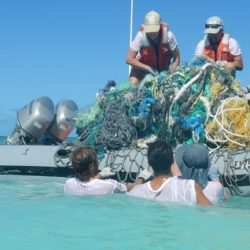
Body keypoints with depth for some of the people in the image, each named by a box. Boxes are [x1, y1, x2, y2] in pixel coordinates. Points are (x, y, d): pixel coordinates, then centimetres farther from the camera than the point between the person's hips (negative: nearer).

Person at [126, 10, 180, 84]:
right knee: (132, 84, -22)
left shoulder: (168, 35, -27)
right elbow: (129, 59, -26)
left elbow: (176, 58, -14)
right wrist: (149, 68, -30)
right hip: (143, 66, -2)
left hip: (163, 67, 2)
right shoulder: (141, 35, -30)